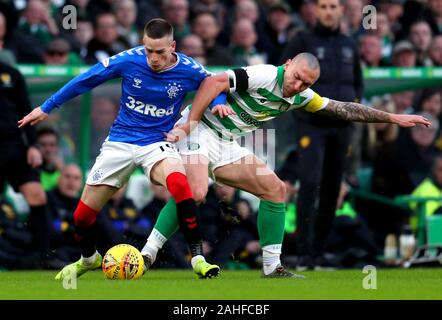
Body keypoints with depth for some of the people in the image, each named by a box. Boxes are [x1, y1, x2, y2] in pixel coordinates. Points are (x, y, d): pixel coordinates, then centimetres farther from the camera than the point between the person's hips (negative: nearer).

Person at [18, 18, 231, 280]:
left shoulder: (189, 70, -14)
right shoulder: (128, 60, -14)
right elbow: (85, 81, -2)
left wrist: (219, 103, -15)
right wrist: (46, 108, 4)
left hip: (157, 143, -2)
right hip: (120, 141, 2)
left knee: (179, 182, -37)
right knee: (83, 214, 5)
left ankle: (198, 257, -26)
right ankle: (88, 259, 40)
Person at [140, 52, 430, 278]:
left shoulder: (301, 97, 4)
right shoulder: (267, 76, -21)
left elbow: (344, 110, 13)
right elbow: (214, 82, -28)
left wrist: (393, 117, 13)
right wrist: (189, 124, -29)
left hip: (225, 145, 9)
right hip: (199, 131, -9)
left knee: (274, 188, 4)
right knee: (195, 192, -31)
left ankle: (272, 268, 8)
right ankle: (147, 254, -28)